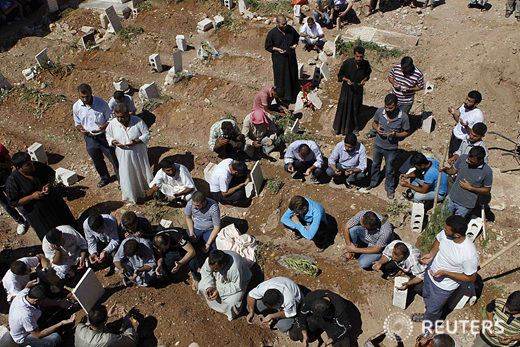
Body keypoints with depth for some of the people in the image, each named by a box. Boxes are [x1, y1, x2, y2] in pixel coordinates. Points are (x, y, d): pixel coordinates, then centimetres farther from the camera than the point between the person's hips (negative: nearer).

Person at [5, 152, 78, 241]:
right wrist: (32, 196, -25)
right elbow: (13, 203, -17)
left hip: (53, 200, 4)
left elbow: (52, 174, 7)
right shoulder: (12, 181, -21)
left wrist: (49, 184, -14)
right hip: (36, 212, -4)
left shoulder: (37, 166, -11)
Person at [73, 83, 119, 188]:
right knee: (97, 161, 20)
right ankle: (105, 178, 46)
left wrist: (102, 127, -25)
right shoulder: (76, 107, -7)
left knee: (113, 159, 5)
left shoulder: (101, 103, -16)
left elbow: (110, 119, -6)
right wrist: (81, 129, -16)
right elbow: (77, 123, 8)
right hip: (89, 138, 4)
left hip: (103, 136, -3)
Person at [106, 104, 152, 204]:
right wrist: (114, 142, -15)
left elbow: (147, 135, -10)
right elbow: (108, 136, 8)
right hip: (124, 156, 2)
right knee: (126, 175, 8)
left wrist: (136, 141, -26)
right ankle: (130, 196, 30)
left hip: (138, 153, -1)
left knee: (143, 171, 16)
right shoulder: (113, 123, -8)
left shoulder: (137, 121, -16)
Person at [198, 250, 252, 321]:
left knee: (231, 302, -25)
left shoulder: (235, 269, -46)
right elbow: (205, 272, -10)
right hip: (219, 279, 5)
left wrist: (219, 291, -33)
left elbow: (237, 286, -29)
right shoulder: (210, 260, -32)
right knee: (202, 286, -10)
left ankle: (232, 314, 12)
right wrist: (209, 286, -25)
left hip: (238, 282, -5)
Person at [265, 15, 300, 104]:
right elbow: (268, 46, -6)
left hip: (291, 58, 4)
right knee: (281, 78, 6)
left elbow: (297, 37, 16)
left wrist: (295, 44, -6)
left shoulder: (290, 29, -4)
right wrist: (278, 49, -21)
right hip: (279, 60, -4)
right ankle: (282, 96, 23)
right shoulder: (272, 33, -15)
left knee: (293, 76, 15)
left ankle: (293, 94, 35)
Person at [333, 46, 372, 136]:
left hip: (358, 90, 1)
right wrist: (347, 80, -24)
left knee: (356, 109, 9)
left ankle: (356, 128, 27)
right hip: (347, 89, -1)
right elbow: (340, 75, -5)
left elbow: (367, 74, 9)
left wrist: (364, 80, -12)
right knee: (344, 107, 4)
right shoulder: (347, 63, -17)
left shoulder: (365, 64, -10)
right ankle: (342, 127, 23)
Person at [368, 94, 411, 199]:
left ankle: (389, 188, 42)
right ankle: (373, 182, 52)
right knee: (375, 164, 25)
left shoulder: (403, 117, -23)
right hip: (378, 144, 3)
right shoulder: (379, 111, -16)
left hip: (391, 148, -3)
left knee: (389, 169, 16)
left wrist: (395, 135, -27)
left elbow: (407, 132, -9)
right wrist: (377, 128, -20)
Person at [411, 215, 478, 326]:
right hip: (431, 272, 5)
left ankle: (429, 326, 54)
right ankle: (427, 315, 65)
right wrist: (432, 253, -14)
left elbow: (471, 278, -22)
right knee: (426, 296, 33)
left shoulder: (470, 255, -39)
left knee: (433, 310, 20)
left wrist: (444, 273, -29)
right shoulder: (445, 233, -23)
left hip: (444, 286, -5)